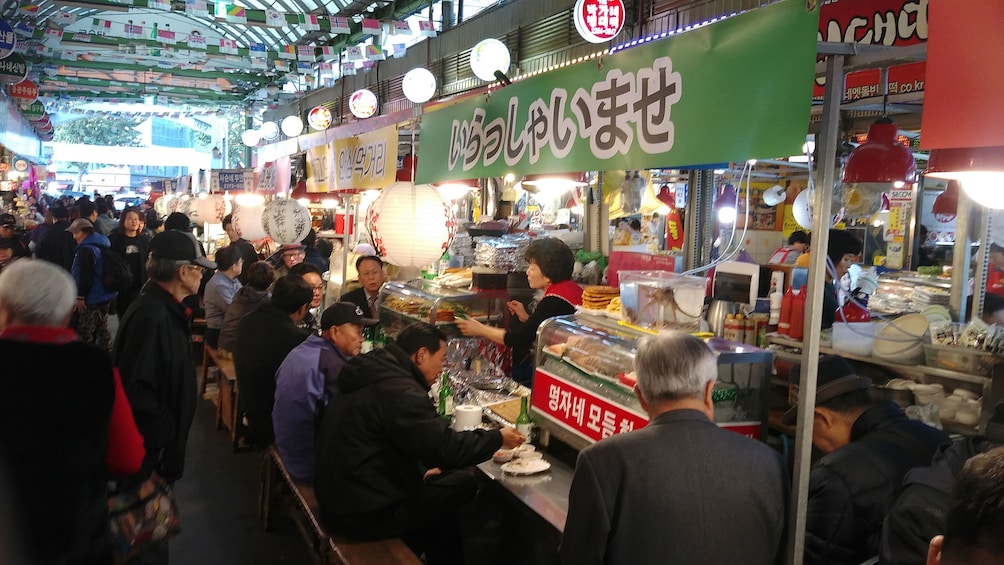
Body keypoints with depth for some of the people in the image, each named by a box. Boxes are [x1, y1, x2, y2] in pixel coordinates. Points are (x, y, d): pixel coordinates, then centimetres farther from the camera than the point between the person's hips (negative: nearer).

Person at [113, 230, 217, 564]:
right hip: (146, 448, -9)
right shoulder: (151, 316, -26)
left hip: (158, 439, 9)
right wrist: (164, 432, -21)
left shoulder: (166, 309, 6)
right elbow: (135, 388, -31)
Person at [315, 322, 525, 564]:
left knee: (438, 486, 18)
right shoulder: (401, 392, -23)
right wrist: (498, 438, -6)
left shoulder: (375, 374, 9)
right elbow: (446, 448, -19)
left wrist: (421, 469, 13)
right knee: (462, 484, -2)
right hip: (364, 511, -10)